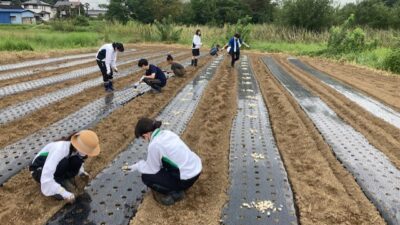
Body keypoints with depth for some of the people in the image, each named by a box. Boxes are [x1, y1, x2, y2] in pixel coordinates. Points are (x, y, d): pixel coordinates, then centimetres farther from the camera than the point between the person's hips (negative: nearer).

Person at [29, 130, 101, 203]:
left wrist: (81, 171, 2)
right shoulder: (59, 149, -38)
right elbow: (46, 178, -41)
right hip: (39, 170, -6)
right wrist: (64, 193, -39)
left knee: (78, 160, -21)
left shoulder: (76, 149, -15)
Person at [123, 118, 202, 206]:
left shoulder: (154, 145, -19)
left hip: (187, 179, -8)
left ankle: (174, 193, 6)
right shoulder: (167, 133, 5)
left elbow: (152, 169, -4)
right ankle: (176, 186, 23)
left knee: (146, 177, 2)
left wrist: (136, 167, 11)